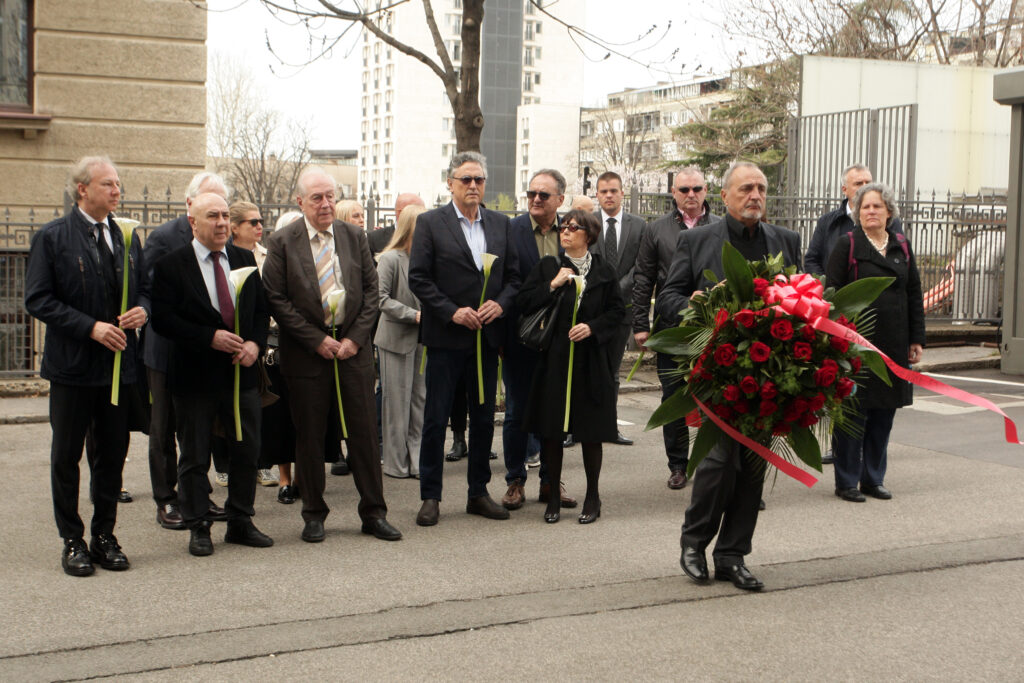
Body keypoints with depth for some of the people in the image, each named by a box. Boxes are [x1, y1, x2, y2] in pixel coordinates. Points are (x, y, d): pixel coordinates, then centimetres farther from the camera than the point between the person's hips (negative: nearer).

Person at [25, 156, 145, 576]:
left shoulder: (127, 236, 10)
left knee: (113, 453, 10)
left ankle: (104, 537, 22)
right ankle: (73, 542, 17)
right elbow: (38, 300, -11)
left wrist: (142, 311, -6)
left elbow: (143, 287, 18)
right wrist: (91, 327, -19)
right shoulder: (52, 237, -5)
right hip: (73, 366, -4)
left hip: (118, 364, 4)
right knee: (67, 456, 5)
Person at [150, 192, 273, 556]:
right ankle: (197, 528, 18)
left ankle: (241, 522, 24)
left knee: (247, 451, 10)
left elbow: (262, 309, 11)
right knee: (195, 457, 6)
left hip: (242, 372, 4)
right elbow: (163, 319, -12)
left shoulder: (245, 259, 9)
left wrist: (255, 343, -7)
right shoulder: (171, 265, -6)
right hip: (195, 376, -4)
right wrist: (210, 338, -20)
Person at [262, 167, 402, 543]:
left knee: (364, 433, 4)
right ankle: (314, 515, 18)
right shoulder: (282, 242, -3)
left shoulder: (354, 236, 7)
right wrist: (317, 340, -11)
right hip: (305, 353, -2)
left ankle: (373, 512, 15)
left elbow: (371, 290, 7)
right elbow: (276, 300, -6)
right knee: (309, 437, 5)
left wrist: (355, 337, -5)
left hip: (353, 348, 2)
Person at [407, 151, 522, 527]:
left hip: (488, 336, 4)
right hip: (446, 336, -4)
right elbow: (418, 278, -6)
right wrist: (452, 312, -15)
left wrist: (500, 303, -8)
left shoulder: (501, 224, 10)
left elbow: (513, 275, 11)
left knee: (484, 417, 11)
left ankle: (479, 493, 22)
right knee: (435, 418, 0)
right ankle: (430, 497, 10)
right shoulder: (430, 223, -2)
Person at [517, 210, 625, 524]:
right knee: (551, 429, 3)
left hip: (592, 360, -1)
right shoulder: (547, 266, 7)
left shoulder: (604, 270, 6)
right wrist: (552, 286, -11)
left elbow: (617, 310, 4)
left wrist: (592, 327, -10)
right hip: (554, 358, 1)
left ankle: (593, 496, 17)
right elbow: (523, 302, 0)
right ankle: (553, 495, 15)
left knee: (591, 431, 3)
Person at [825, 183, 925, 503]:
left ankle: (873, 478, 20)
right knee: (854, 411, 0)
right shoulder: (847, 246, -2)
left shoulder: (902, 247, 12)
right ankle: (846, 481, 10)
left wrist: (917, 339, 10)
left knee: (885, 411, 9)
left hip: (894, 345, 5)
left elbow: (915, 296, 15)